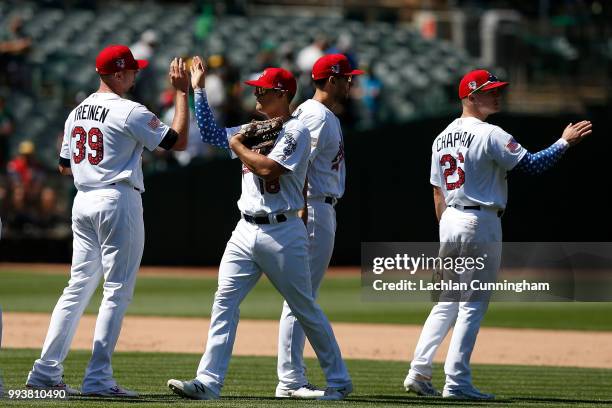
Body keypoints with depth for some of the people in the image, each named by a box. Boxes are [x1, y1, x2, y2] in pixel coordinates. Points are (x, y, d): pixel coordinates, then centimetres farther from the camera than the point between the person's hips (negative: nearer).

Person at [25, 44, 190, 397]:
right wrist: (182, 92, -4)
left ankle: (47, 371, 7)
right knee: (118, 290, -3)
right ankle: (98, 378, -7)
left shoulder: (77, 113, 12)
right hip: (118, 201, -8)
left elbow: (65, 166, 19)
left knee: (79, 287, 12)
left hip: (83, 202, 8)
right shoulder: (129, 112, -11)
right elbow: (179, 141, -10)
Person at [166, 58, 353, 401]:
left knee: (306, 310, 2)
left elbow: (268, 167, -20)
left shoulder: (296, 131, -8)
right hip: (246, 231, 7)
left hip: (282, 233, -7)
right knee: (224, 303, -6)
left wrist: (238, 147, -6)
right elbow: (210, 131, 18)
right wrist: (199, 89, 13)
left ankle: (339, 381, 15)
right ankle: (209, 383, -9)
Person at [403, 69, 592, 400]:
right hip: (480, 223, -8)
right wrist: (565, 142, -8)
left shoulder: (443, 137, 12)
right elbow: (532, 165, -18)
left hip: (449, 222, 8)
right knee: (473, 304, -4)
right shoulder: (490, 135, -13)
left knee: (447, 302, 15)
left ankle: (419, 372, 9)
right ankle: (456, 382, -5)